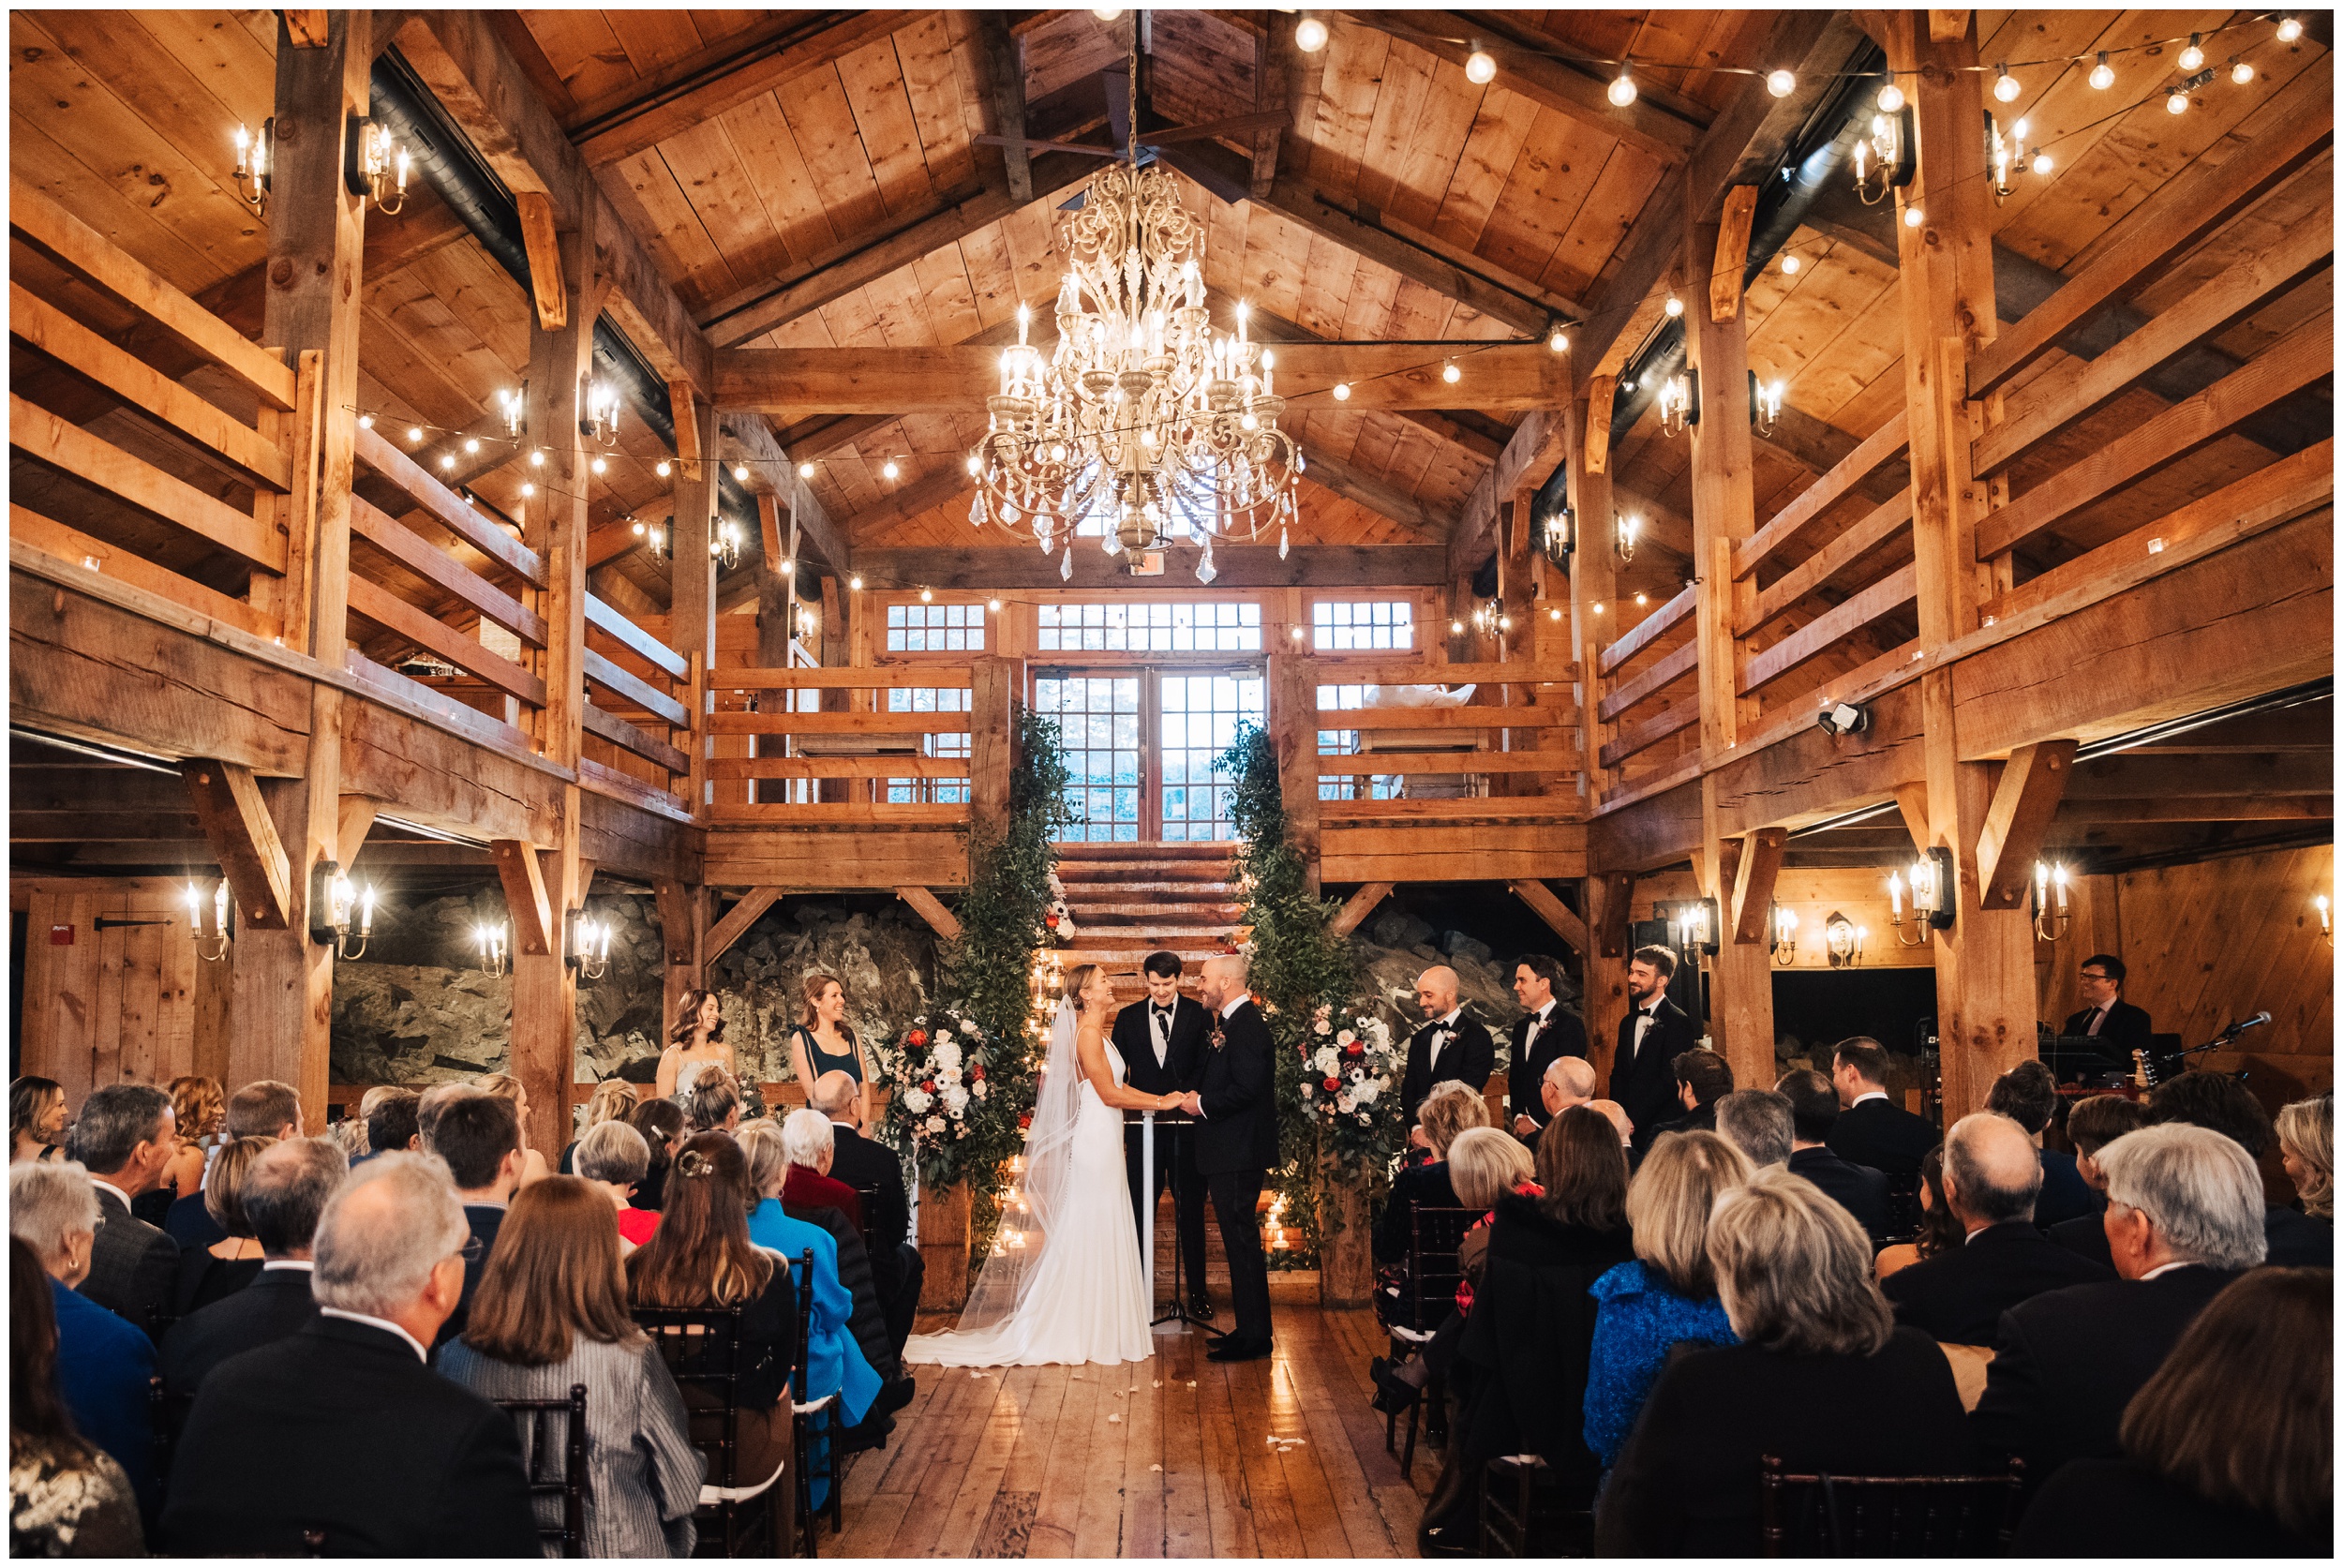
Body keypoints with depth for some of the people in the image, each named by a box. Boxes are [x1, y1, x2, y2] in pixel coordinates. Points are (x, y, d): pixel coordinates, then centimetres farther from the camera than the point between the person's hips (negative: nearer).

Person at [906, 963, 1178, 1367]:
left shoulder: (1096, 1031, 15)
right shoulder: (1087, 1032, -14)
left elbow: (1116, 1087, 15)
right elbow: (1109, 1094, -16)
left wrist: (1161, 1098, 9)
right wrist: (1161, 1103, -10)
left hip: (1102, 1141, 9)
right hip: (1095, 1140, -9)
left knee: (1100, 1236, 11)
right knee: (1092, 1233, -4)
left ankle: (1092, 1328, 17)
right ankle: (1085, 1332, 3)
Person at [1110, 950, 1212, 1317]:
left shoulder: (1198, 1014, 2)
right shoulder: (1128, 1018, 9)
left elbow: (1206, 1064, -6)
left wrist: (1186, 1094, -22)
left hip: (1186, 1124, -1)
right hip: (1143, 1125, 1)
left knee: (1190, 1209, 8)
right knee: (1140, 1210, 6)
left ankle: (1197, 1289, 18)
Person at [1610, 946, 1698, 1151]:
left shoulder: (1678, 1022, -10)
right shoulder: (1627, 1022, 15)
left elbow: (1669, 1080, -16)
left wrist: (1633, 1120, -16)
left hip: (1662, 1132, -6)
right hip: (1629, 1128, 6)